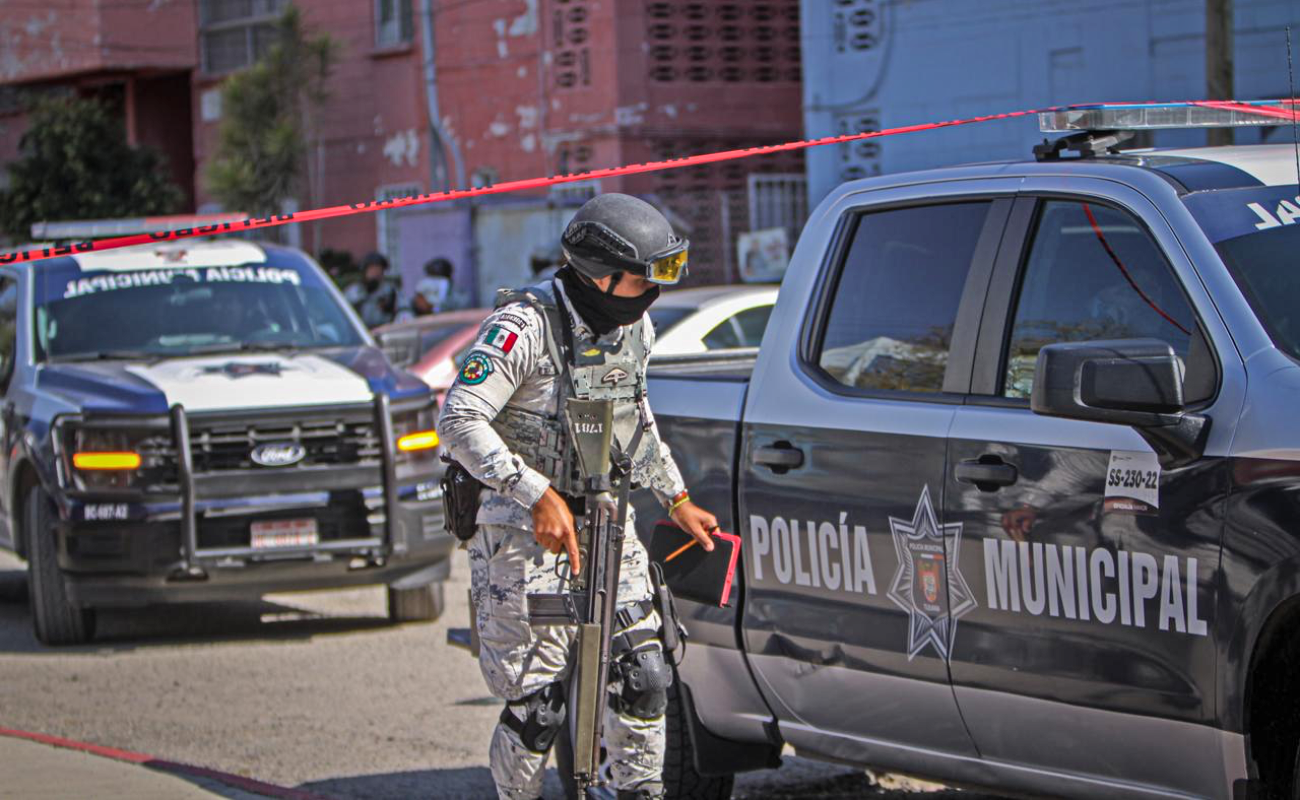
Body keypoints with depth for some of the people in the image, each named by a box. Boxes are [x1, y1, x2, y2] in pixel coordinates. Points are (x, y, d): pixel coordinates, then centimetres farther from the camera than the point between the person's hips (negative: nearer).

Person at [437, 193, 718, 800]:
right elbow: (459, 420, -25)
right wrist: (538, 495, -31)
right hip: (527, 531, -7)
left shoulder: (634, 327, 6)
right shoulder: (527, 324, -19)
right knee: (537, 705, -5)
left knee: (643, 677, 1)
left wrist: (677, 501, 23)